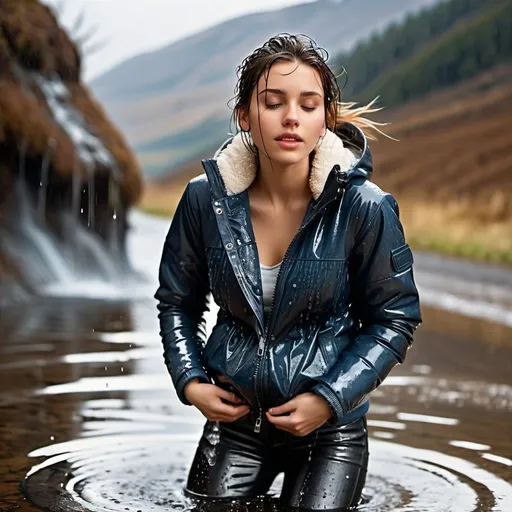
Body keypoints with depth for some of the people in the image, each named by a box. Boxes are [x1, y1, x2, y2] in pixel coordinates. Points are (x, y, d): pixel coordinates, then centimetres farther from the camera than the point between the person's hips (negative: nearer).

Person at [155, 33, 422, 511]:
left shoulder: (364, 208, -17)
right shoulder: (205, 199, -10)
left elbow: (393, 320, -7)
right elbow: (176, 302, 5)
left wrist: (329, 399, -16)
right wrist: (189, 380, -8)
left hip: (329, 426, -2)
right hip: (234, 416, 3)